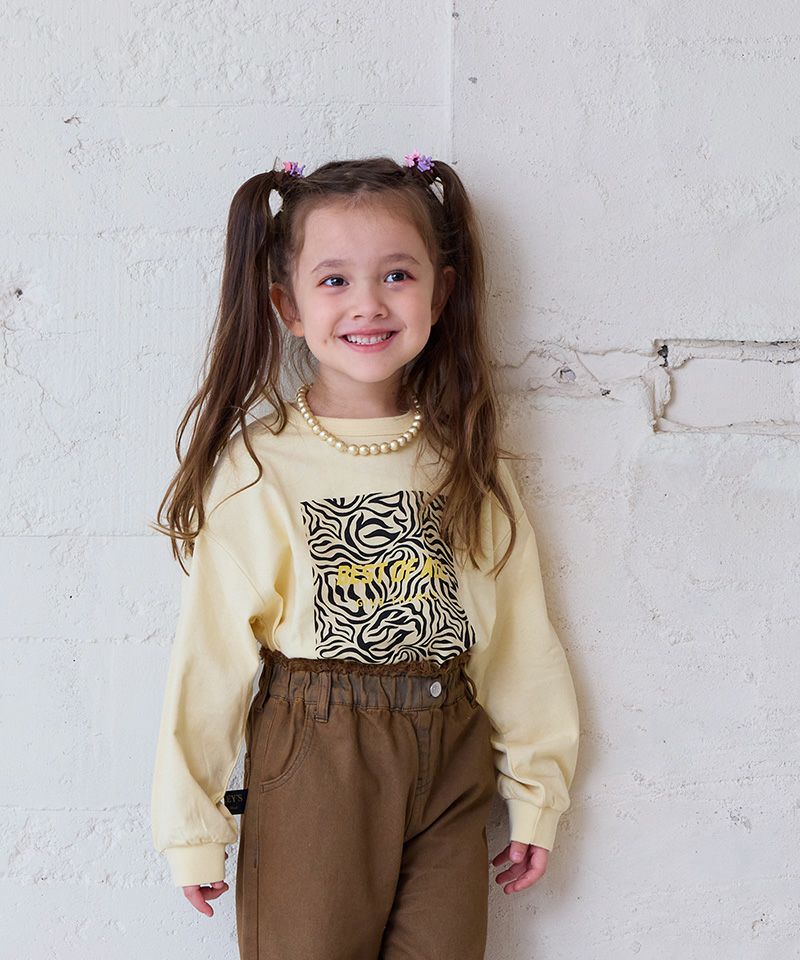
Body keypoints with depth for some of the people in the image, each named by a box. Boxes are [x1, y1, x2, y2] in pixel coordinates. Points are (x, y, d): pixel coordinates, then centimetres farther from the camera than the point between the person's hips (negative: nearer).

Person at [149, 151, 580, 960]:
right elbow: (210, 650, -6)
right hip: (309, 767, -3)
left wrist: (536, 789, 8)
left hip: (451, 773, 3)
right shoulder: (254, 469, -8)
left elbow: (519, 630, 6)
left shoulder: (467, 461, 2)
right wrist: (192, 825, -3)